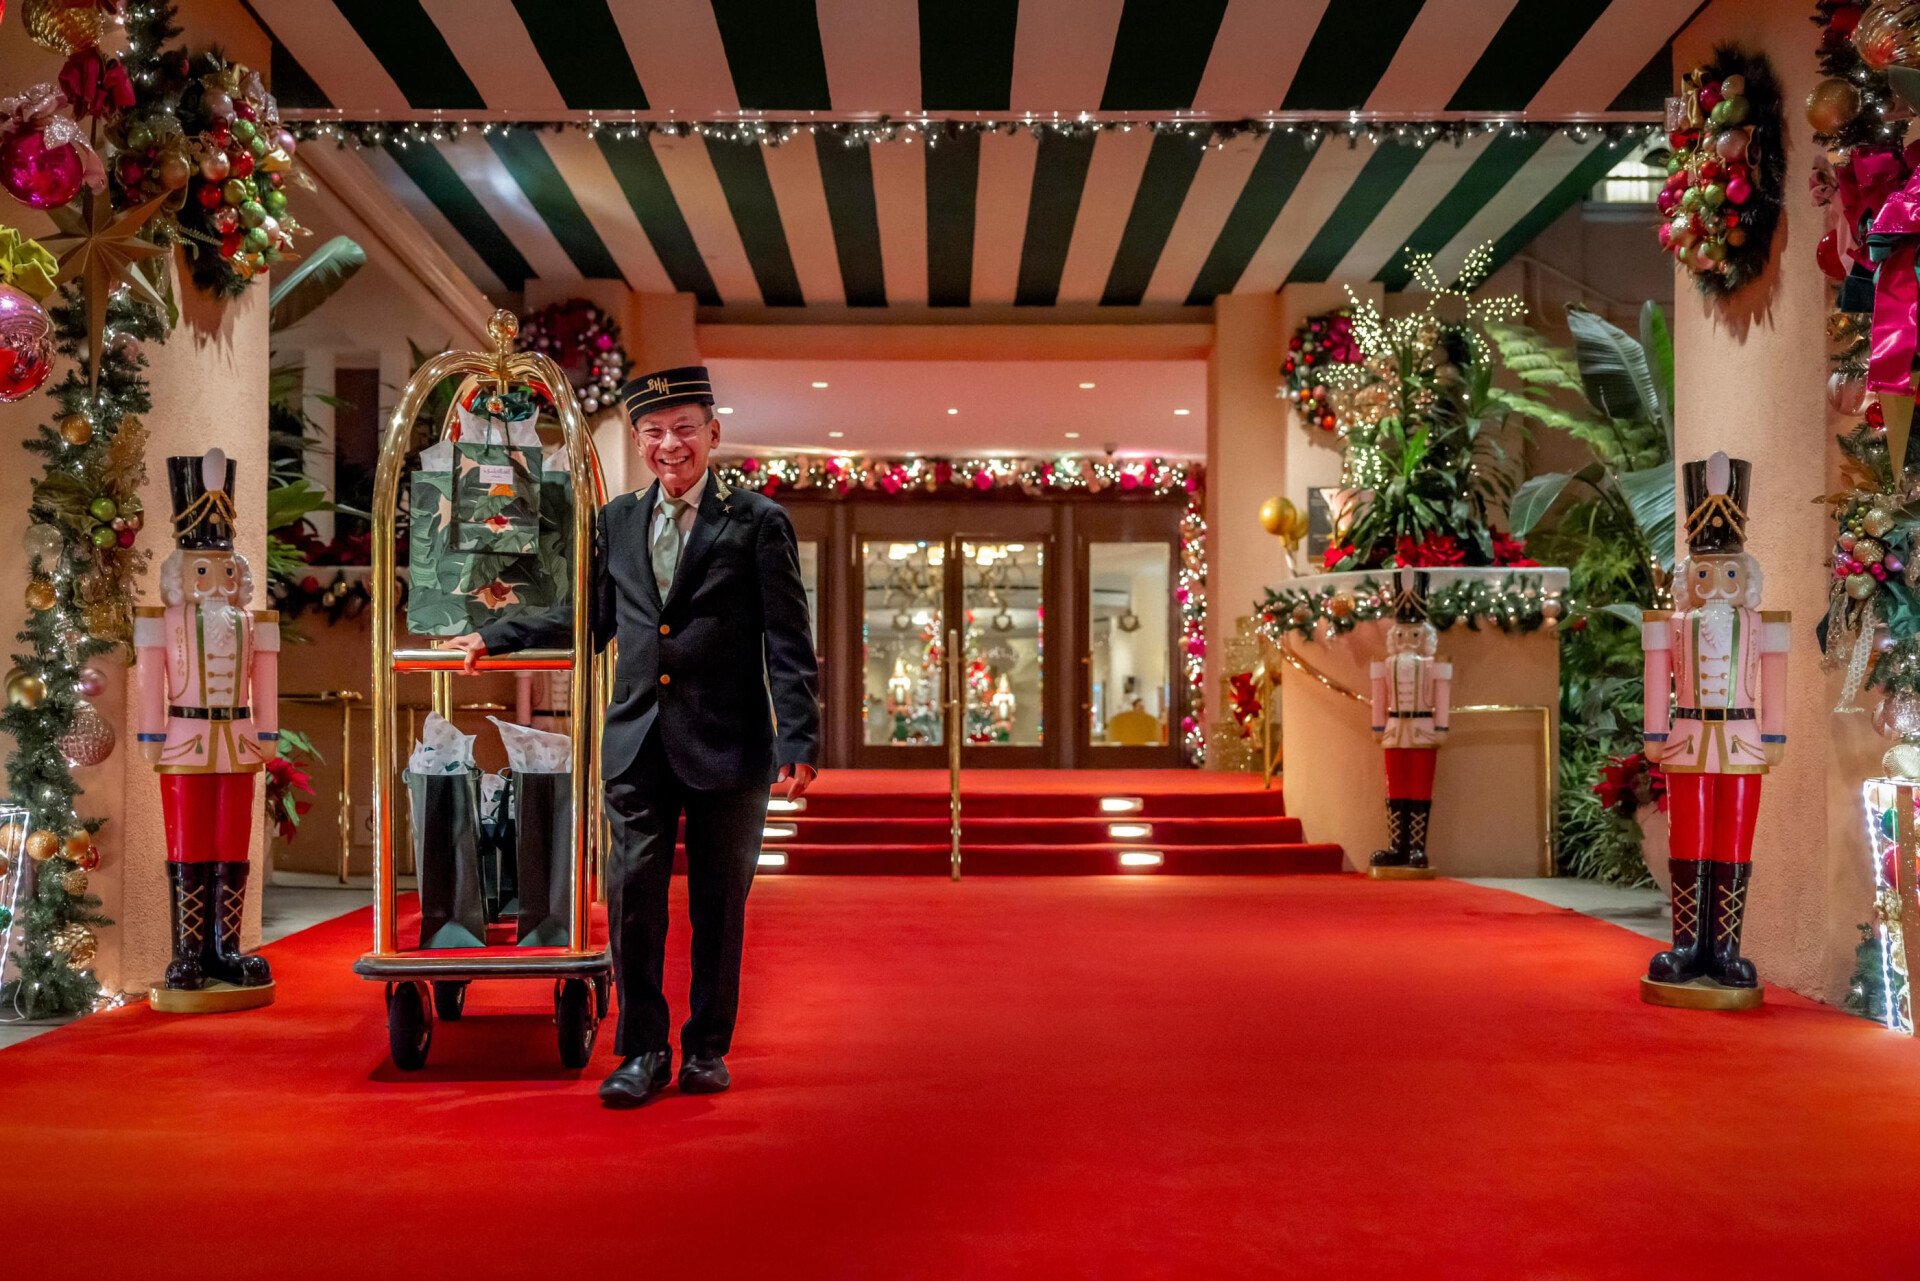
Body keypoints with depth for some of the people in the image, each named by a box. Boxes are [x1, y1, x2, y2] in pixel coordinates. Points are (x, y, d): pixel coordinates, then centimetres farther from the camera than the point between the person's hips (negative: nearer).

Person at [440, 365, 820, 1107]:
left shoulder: (758, 523, 0)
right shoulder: (616, 521, 13)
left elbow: (788, 643, -4)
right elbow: (593, 620, 23)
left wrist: (798, 743, -11)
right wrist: (496, 638, 19)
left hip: (728, 744, -3)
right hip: (638, 741, 3)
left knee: (719, 900, 7)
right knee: (633, 891, -1)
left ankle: (708, 1046, 21)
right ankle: (643, 1049, 12)